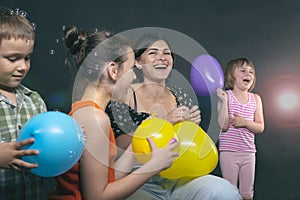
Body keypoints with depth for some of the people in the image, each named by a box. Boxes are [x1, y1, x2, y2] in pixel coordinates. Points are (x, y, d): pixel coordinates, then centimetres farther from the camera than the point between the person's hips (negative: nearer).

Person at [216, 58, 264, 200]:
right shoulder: (226, 96, -7)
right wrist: (224, 101, -23)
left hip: (248, 152, 4)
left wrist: (245, 122, -15)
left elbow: (260, 128, 3)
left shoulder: (255, 99, 5)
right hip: (228, 152, -4)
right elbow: (223, 125, -16)